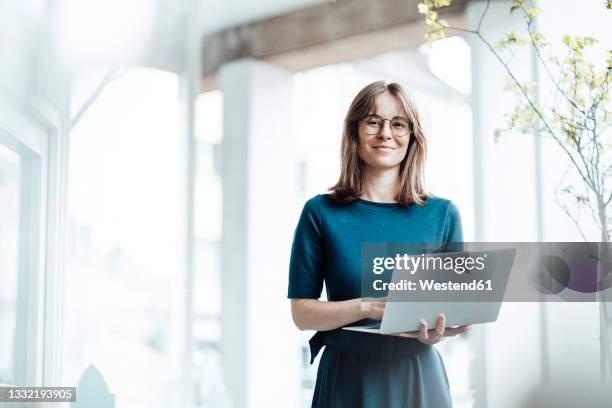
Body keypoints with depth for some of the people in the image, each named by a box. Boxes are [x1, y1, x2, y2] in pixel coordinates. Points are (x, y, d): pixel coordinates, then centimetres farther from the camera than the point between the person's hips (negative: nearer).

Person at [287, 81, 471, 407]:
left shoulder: (442, 214, 2)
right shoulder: (320, 212, -2)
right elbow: (302, 312, -3)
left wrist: (435, 330, -17)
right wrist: (368, 307, -20)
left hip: (419, 376, 2)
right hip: (348, 378, -1)